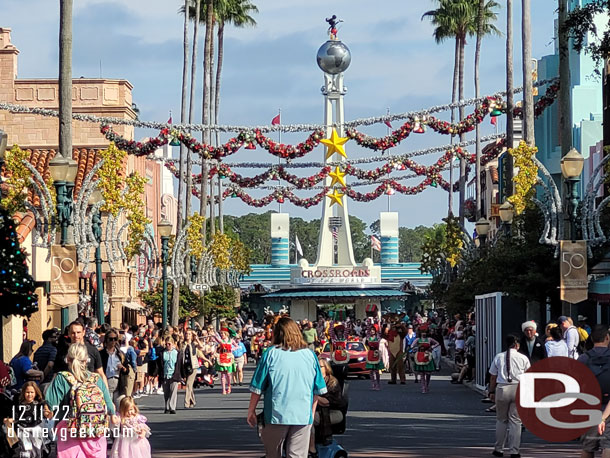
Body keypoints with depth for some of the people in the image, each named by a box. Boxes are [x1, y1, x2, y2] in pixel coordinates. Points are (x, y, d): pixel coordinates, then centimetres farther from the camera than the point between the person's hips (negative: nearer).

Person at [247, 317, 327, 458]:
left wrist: (251, 411, 9)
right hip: (303, 415, 2)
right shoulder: (310, 355, 4)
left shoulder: (271, 354, -4)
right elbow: (318, 389, 10)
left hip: (276, 414, -2)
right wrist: (312, 412, 22)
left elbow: (257, 387, -2)